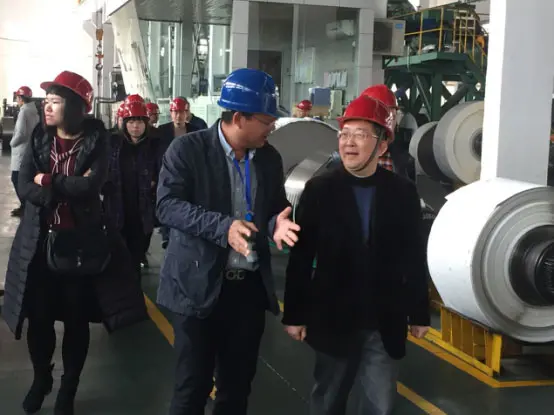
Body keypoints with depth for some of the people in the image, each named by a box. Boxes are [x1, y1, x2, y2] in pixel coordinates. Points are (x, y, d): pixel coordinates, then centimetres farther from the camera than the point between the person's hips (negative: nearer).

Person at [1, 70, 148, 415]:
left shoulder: (96, 140, -6)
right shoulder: (39, 138, 4)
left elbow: (92, 185, -21)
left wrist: (49, 183, -13)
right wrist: (70, 188, -19)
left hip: (80, 243, -3)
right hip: (39, 242, 3)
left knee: (77, 319, 9)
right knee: (39, 318, 10)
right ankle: (41, 379, 36)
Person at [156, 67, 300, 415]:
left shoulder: (270, 157, 6)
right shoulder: (187, 149, -10)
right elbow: (167, 205, -16)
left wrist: (277, 223, -11)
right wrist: (223, 226, -29)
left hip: (251, 285, 5)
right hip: (199, 285, -4)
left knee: (238, 383, 16)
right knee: (192, 386, 6)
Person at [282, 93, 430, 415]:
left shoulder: (403, 192, -2)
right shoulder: (319, 189, -5)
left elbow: (415, 258, 2)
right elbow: (301, 257, -4)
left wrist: (420, 314, 5)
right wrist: (294, 314, -4)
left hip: (386, 322, 1)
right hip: (333, 318, 0)